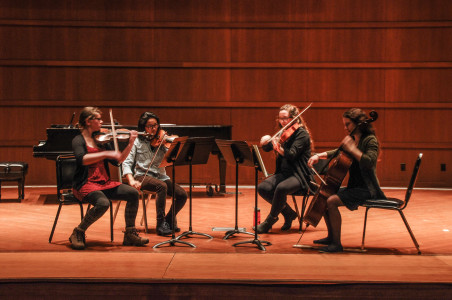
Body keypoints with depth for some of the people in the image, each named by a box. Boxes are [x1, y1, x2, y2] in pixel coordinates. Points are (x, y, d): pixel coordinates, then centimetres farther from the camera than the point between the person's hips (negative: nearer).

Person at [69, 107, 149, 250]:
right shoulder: (79, 140, -5)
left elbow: (118, 160, 12)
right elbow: (82, 159, -26)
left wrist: (130, 144, 3)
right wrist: (106, 154, -31)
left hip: (104, 182, 7)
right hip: (85, 184, -6)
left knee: (133, 193, -11)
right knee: (103, 203, -34)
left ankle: (130, 234, 0)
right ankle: (78, 233, -11)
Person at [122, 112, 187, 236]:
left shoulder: (161, 141, 7)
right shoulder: (137, 142, 1)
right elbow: (127, 163, -5)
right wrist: (131, 180, -21)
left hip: (160, 176, 4)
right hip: (143, 176, -4)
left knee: (182, 194, -17)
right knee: (162, 186, -35)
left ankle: (169, 219, 8)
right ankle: (161, 224, -25)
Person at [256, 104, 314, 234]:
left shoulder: (302, 134, -8)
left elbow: (291, 155, -21)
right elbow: (266, 148, 12)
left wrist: (279, 148, -40)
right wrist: (265, 141, -11)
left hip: (298, 175, -7)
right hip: (283, 173, 7)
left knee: (281, 188, -35)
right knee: (262, 187, -18)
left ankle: (270, 220, -15)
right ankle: (288, 213, -1)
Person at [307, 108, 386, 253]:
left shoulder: (370, 140, -12)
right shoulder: (352, 139, 14)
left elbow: (369, 161, -29)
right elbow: (337, 153, 25)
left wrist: (352, 148, -28)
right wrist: (319, 156, 9)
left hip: (366, 189, -10)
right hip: (354, 186, 10)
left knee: (331, 201, -25)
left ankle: (336, 243, -20)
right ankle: (331, 236, 18)